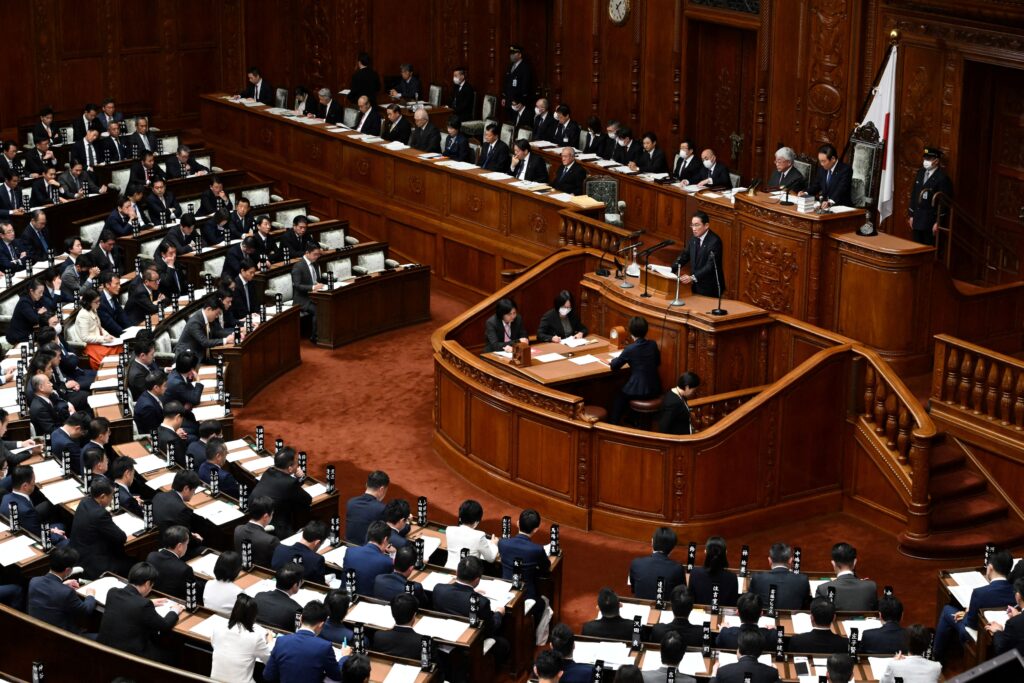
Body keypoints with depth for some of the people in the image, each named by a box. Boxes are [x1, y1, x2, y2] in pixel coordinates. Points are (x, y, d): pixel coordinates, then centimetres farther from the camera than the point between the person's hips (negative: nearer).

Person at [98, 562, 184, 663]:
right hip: (128, 656, -7)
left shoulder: (112, 592, -3)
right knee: (165, 654, 18)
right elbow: (164, 626, -6)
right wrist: (174, 611, 12)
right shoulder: (144, 605, -22)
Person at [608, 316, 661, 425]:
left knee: (619, 396, 26)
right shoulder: (653, 345, -3)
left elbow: (613, 366, -4)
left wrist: (614, 360, 17)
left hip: (639, 391, -5)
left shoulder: (630, 349, -17)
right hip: (655, 388, 5)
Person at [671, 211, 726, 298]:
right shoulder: (693, 239, 6)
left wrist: (693, 278, -36)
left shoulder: (715, 241, -19)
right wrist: (670, 270, -7)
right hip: (696, 286, 7)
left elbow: (711, 266, -26)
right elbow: (683, 256, 9)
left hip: (710, 288, -7)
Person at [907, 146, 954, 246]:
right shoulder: (920, 172, 10)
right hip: (917, 219, 7)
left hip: (931, 222, -7)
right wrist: (911, 215, 13)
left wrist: (938, 222, -15)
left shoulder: (942, 177, -12)